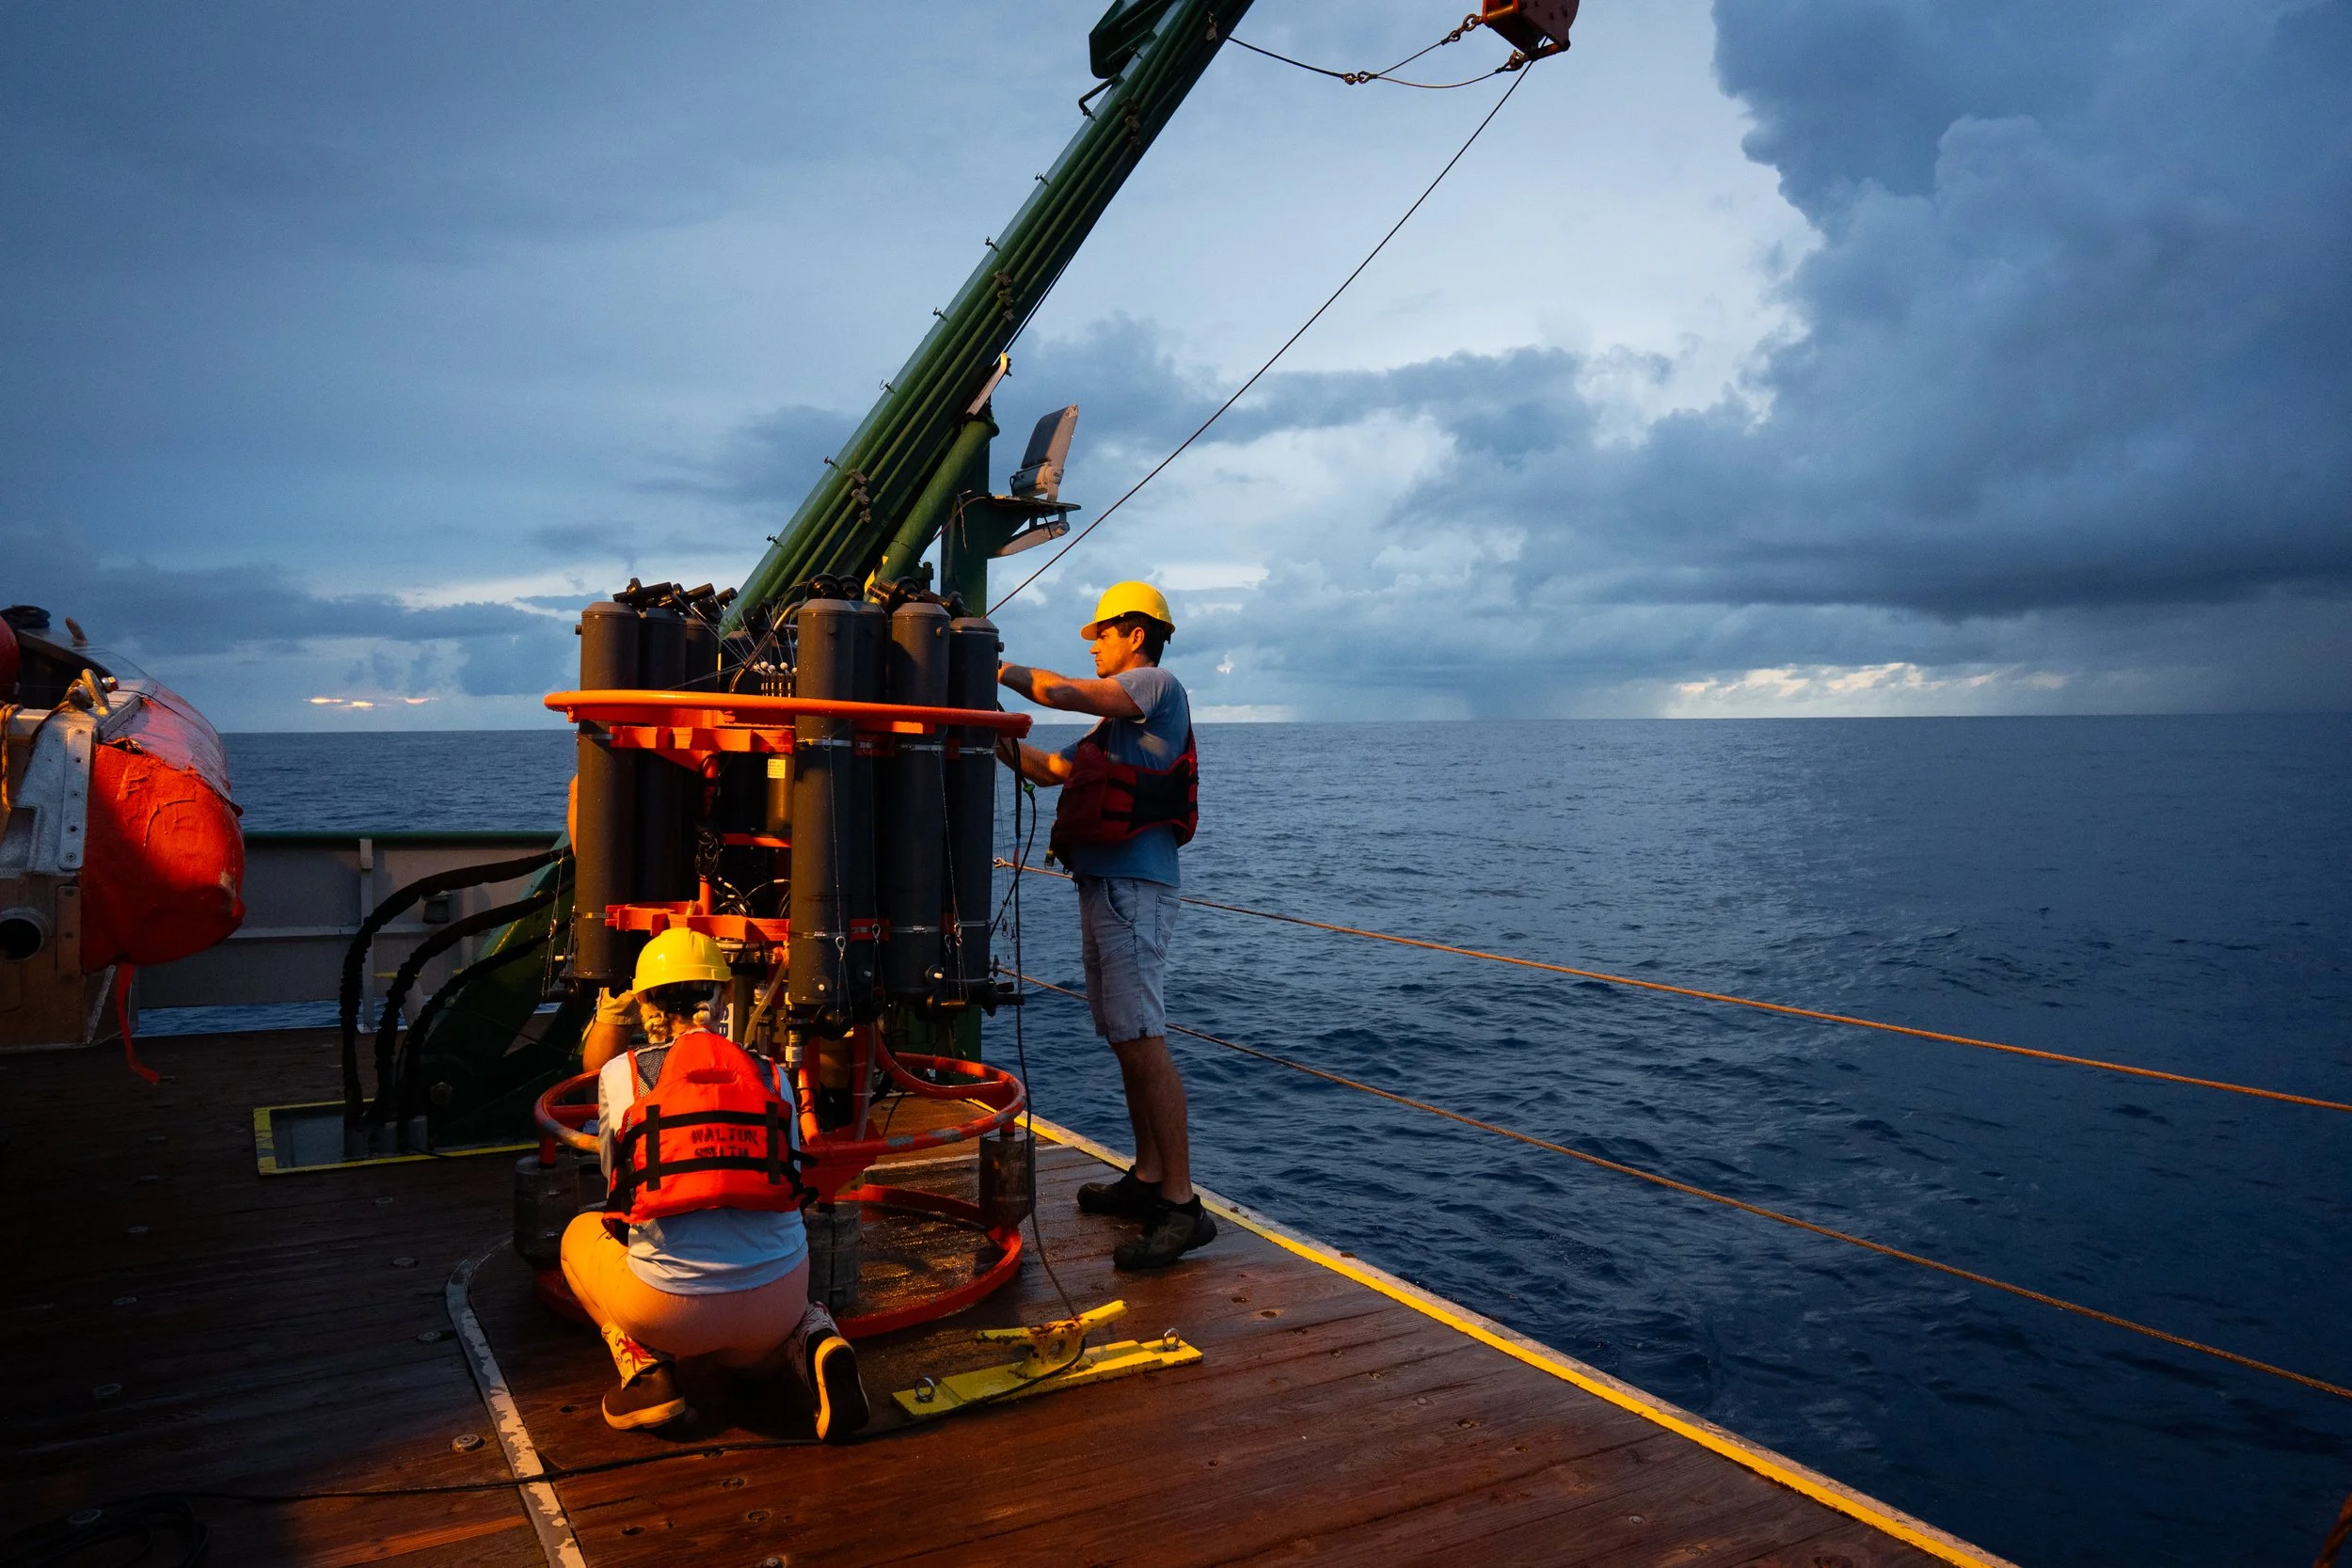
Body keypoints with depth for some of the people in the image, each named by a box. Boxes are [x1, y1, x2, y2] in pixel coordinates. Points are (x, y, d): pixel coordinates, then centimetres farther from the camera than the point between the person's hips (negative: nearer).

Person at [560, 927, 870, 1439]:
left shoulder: (620, 1073, 4)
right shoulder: (772, 1076, 9)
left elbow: (615, 1174, 19)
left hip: (672, 1308, -2)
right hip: (778, 1297, 3)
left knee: (581, 1233, 29)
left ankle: (646, 1370, 8)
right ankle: (817, 1345, 3)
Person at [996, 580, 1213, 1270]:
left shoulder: (1157, 685, -5)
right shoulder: (1120, 718, 25)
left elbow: (1062, 692, -16)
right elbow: (1051, 768, 23)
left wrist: (996, 668, -3)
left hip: (1134, 885, -10)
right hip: (1105, 884, 10)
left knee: (1142, 1038, -15)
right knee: (1127, 1038, 12)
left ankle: (1181, 1206, -14)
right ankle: (1147, 1180, 20)